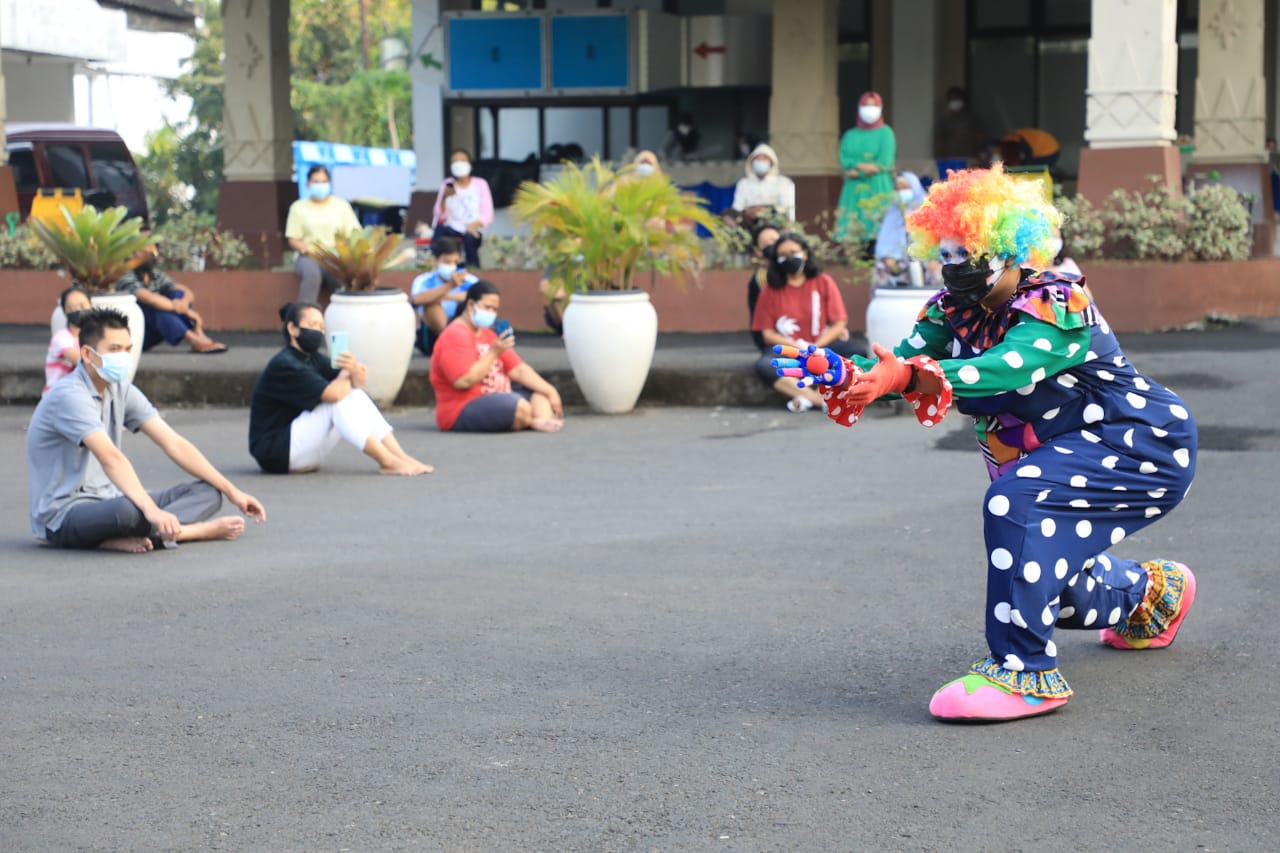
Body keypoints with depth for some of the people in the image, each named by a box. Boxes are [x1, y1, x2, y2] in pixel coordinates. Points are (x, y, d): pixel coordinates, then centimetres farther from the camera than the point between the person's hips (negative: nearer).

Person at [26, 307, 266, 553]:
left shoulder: (120, 390, 7)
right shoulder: (69, 395, -19)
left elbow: (174, 444, 6)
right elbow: (110, 458, -33)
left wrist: (231, 492, 2)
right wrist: (151, 510, -44)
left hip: (106, 501, 10)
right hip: (63, 515, -10)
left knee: (208, 492, -3)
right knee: (128, 509, -42)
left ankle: (127, 536, -25)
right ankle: (203, 529, -20)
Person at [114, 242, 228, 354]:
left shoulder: (156, 274, 3)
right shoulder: (127, 278, -18)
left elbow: (187, 292, -1)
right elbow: (149, 298, -34)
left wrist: (185, 302, -27)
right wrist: (187, 312, -33)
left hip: (150, 335, 7)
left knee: (177, 295, -9)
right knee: (153, 305, -31)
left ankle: (199, 335, -29)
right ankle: (194, 340, -41)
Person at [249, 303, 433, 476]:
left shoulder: (313, 359, 10)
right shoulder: (284, 365, -18)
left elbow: (359, 382, 5)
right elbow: (333, 393, -27)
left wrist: (356, 370, -19)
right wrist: (347, 376, -4)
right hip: (274, 452, -9)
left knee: (357, 396, -4)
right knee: (339, 402, -24)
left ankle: (401, 457, -12)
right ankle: (388, 463, -23)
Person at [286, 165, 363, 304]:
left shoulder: (341, 205, 14)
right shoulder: (298, 207, 12)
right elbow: (293, 240, 7)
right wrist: (306, 249, -15)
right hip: (309, 257, -1)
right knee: (312, 274, -37)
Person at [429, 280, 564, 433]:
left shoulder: (489, 335, 19)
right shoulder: (454, 336, -11)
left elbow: (519, 370, 12)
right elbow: (463, 381, -22)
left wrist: (550, 391, 0)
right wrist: (494, 353, -18)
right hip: (463, 411, -10)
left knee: (540, 395, -1)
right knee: (520, 407, -29)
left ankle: (544, 420, -29)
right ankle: (536, 422, 0)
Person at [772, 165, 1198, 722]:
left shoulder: (1056, 305, -27)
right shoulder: (952, 310, -3)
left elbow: (1002, 370, -44)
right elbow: (899, 363, -17)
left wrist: (911, 377, -59)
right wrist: (838, 373, -38)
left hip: (1143, 444, -9)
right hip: (1059, 458, 9)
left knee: (1018, 499, -33)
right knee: (1041, 582, 16)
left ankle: (1026, 672, -30)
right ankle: (1151, 591, 49)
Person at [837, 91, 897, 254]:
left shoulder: (885, 133, 6)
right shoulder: (850, 135, 17)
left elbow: (885, 162, -5)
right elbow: (844, 160, 3)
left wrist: (857, 170, -10)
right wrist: (862, 165, -14)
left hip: (878, 188, -3)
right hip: (855, 190, 3)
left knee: (878, 227, -13)